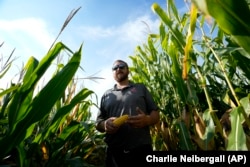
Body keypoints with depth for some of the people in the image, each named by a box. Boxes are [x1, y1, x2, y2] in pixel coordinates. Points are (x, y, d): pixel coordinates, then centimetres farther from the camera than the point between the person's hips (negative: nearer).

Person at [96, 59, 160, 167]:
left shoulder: (141, 88, 11)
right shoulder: (106, 95, 14)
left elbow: (156, 114, 8)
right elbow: (98, 123, 12)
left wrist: (147, 120, -15)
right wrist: (105, 124, -12)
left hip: (142, 150, -1)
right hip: (114, 152, 2)